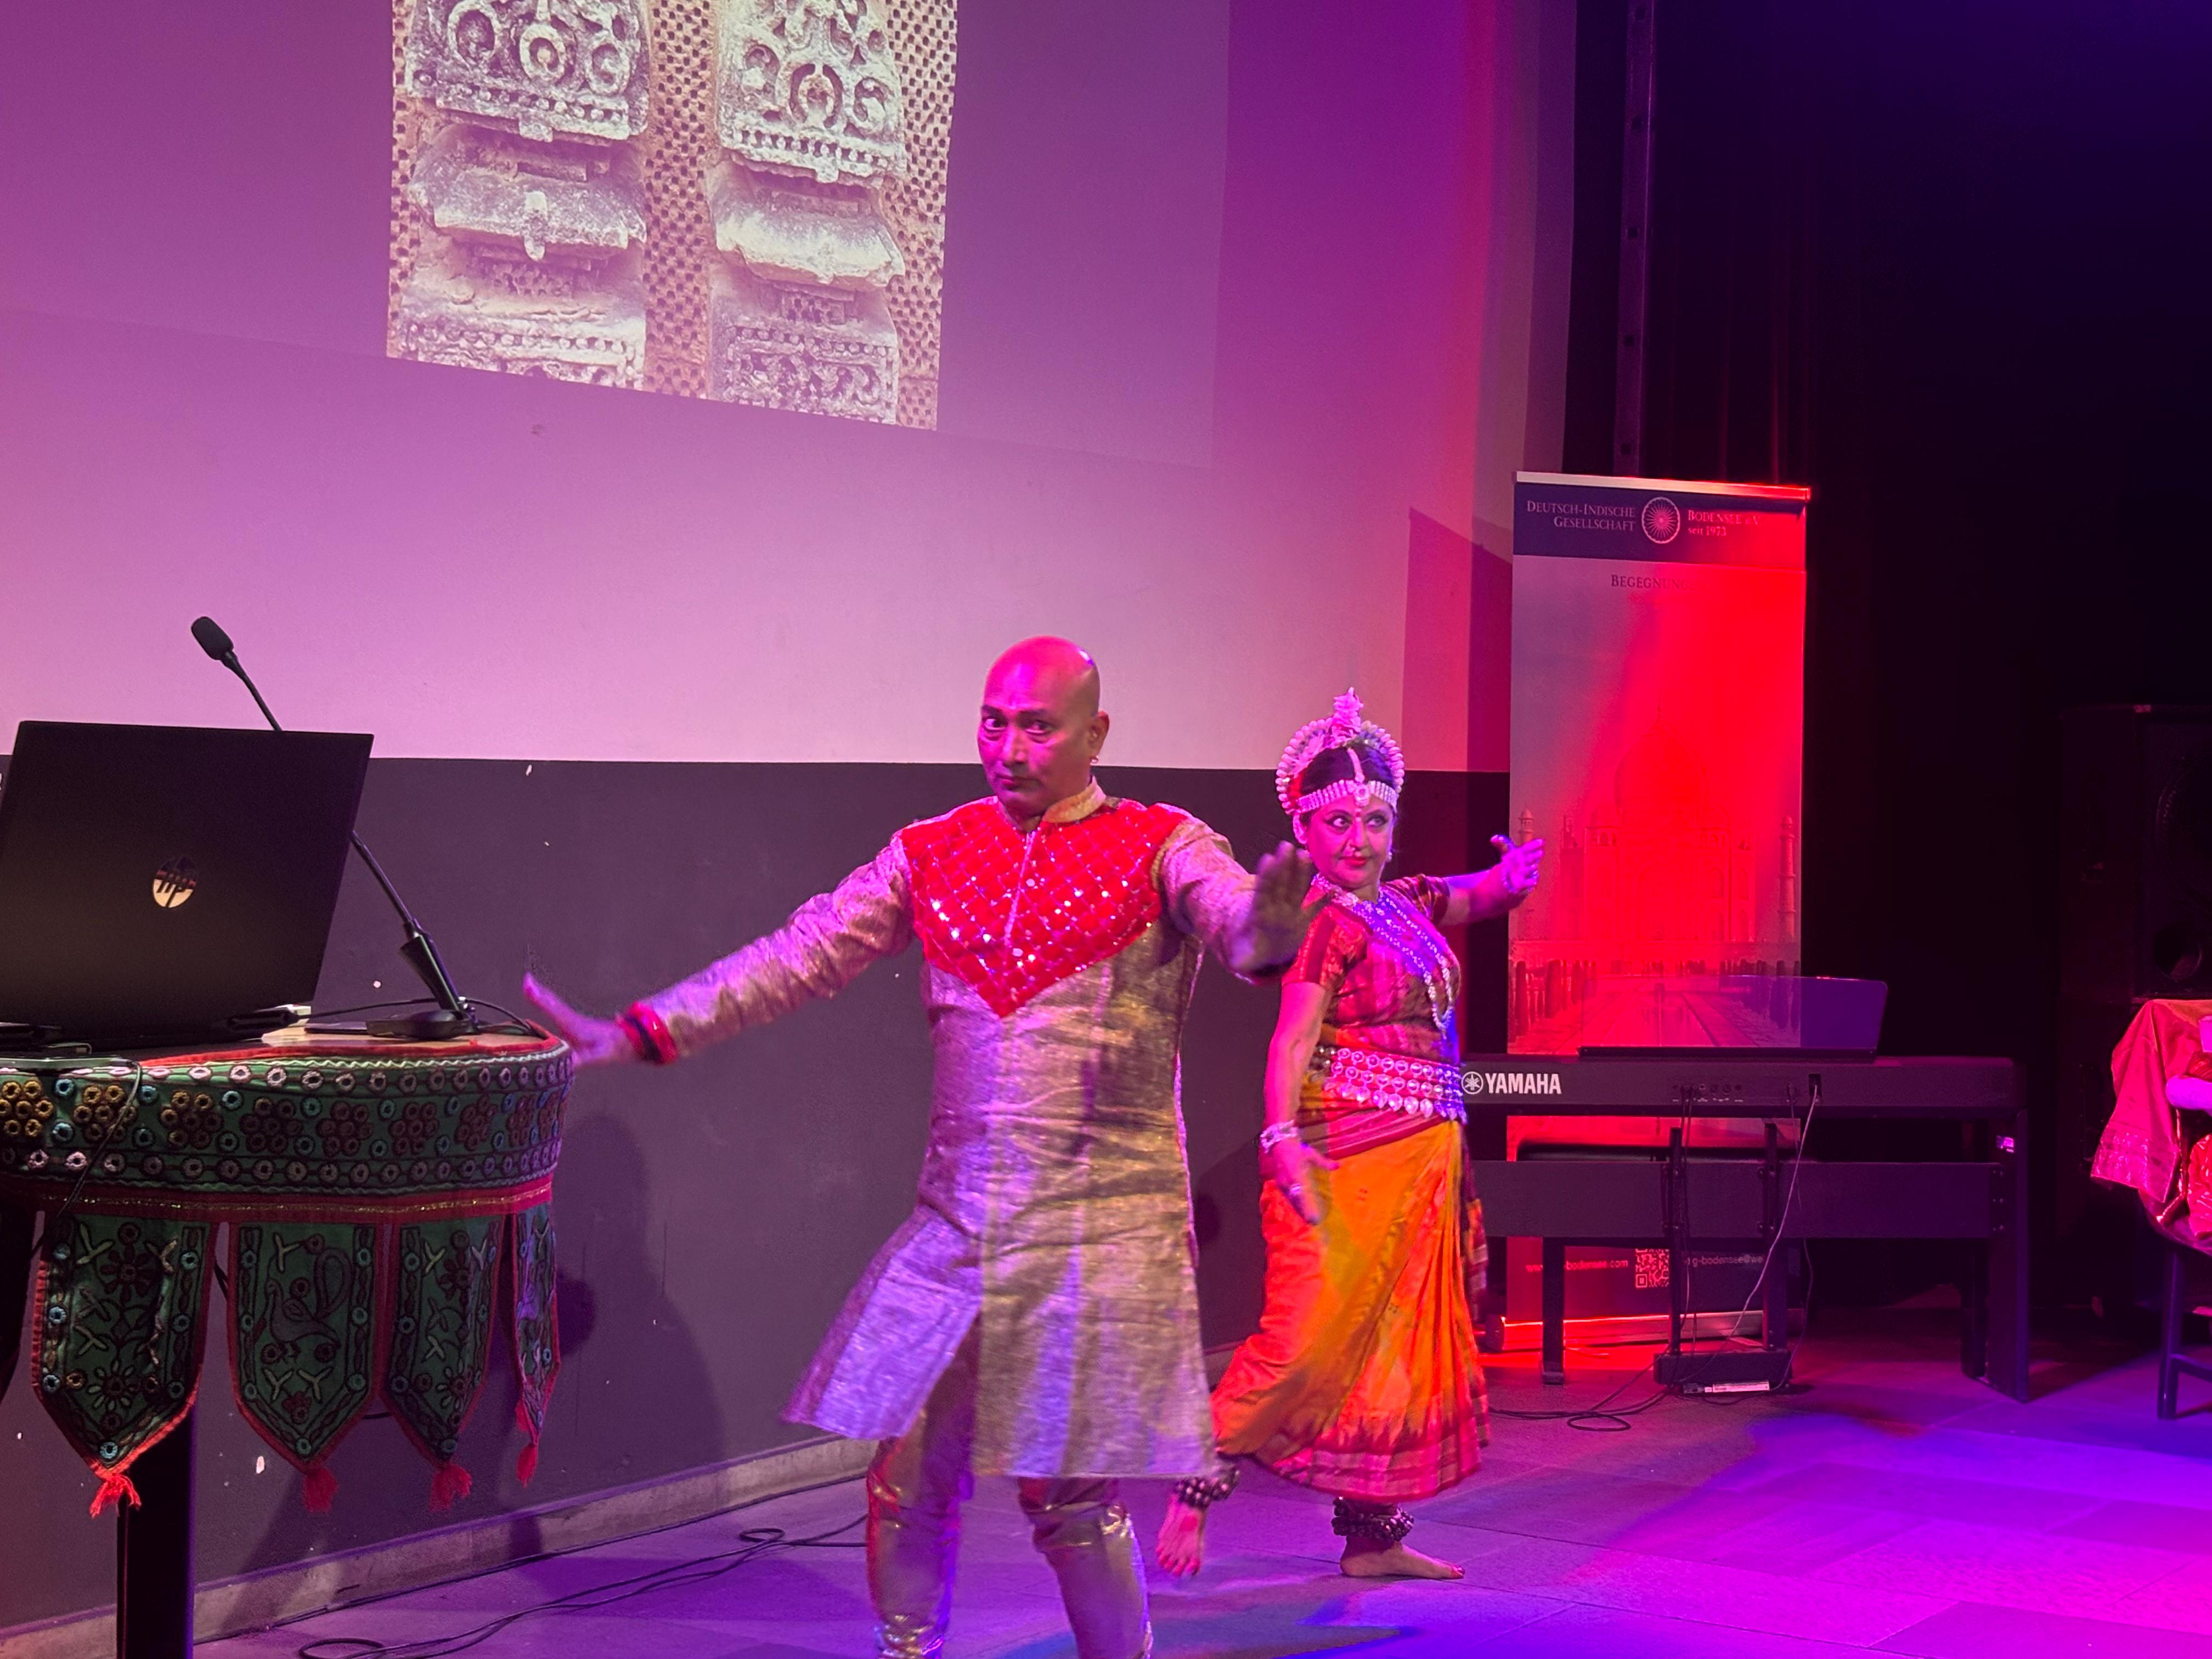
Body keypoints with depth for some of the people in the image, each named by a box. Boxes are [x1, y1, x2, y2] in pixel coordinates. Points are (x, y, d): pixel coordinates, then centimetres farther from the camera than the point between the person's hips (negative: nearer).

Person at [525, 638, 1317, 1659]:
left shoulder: (1160, 849, -1)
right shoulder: (933, 855, 9)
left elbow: (1242, 925, -20)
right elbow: (802, 955, 5)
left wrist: (1271, 926, -45)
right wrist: (644, 1031, -3)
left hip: (1101, 1228, -4)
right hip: (956, 1223, 4)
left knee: (1069, 1491, -1)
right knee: (905, 1471, 5)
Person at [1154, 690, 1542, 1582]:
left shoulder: (1408, 905, 13)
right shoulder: (1328, 923, -10)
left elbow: (1479, 896, 25)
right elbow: (1292, 1038, -19)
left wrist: (1514, 875, 1)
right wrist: (1281, 1135, -33)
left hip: (1424, 1161, 8)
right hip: (1349, 1159, -8)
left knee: (1400, 1343, 11)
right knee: (1311, 1336, -14)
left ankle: (1372, 1535, 18)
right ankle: (1194, 1489, -3)